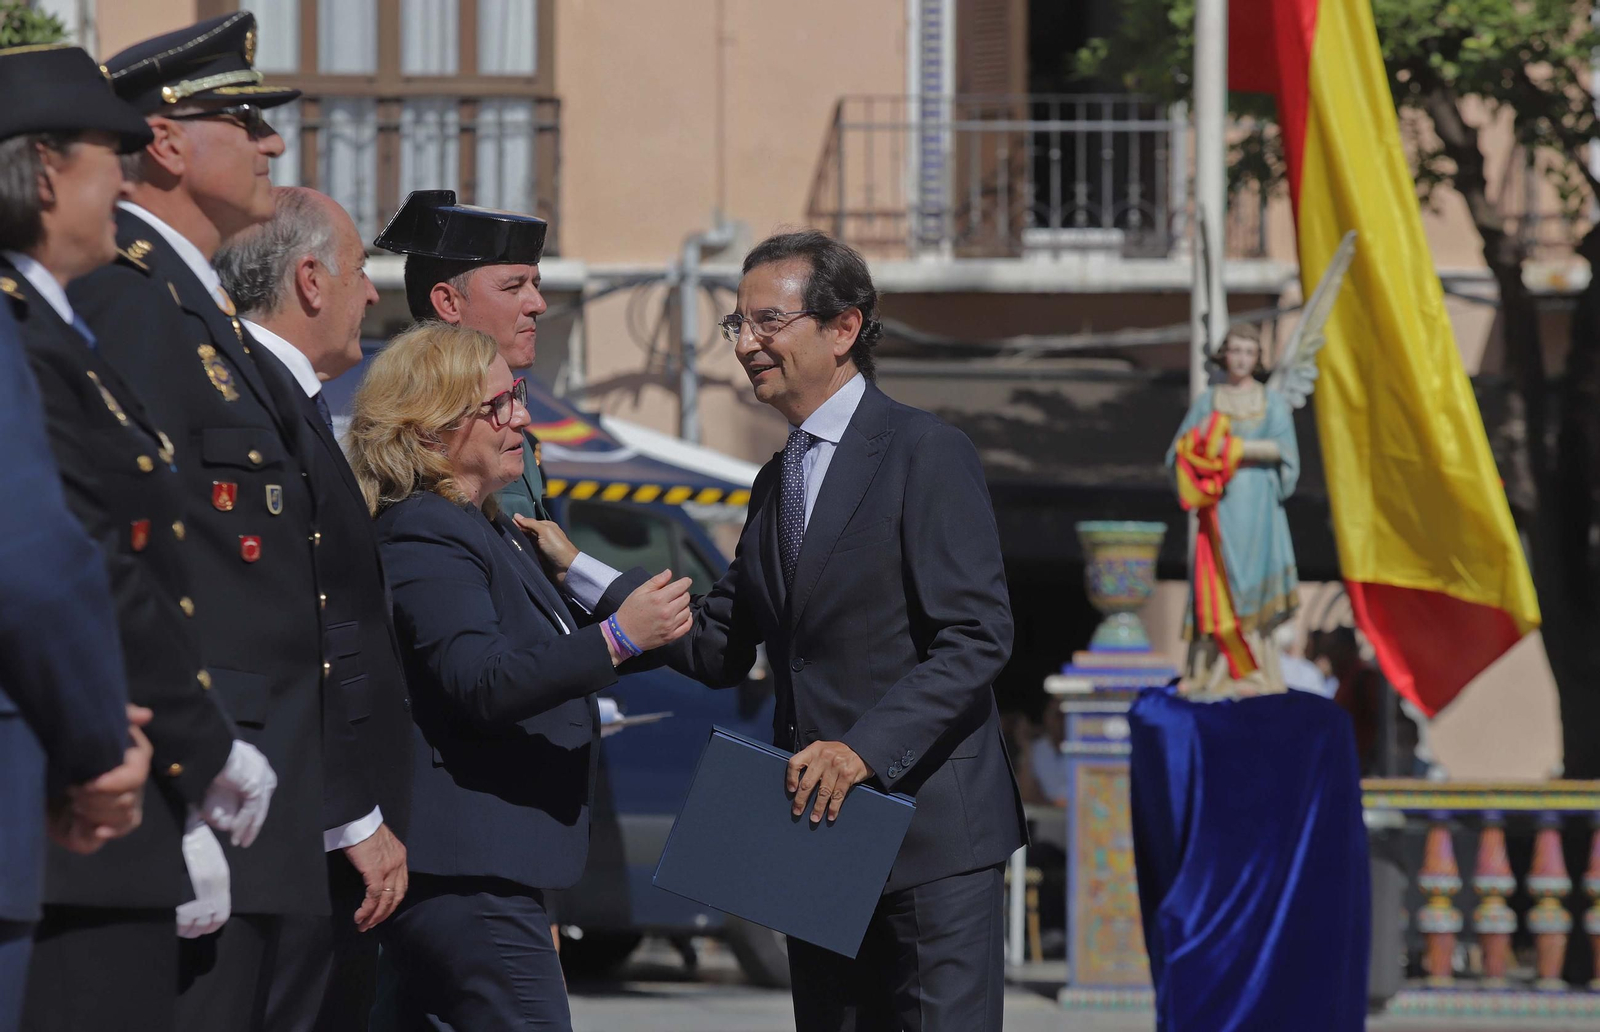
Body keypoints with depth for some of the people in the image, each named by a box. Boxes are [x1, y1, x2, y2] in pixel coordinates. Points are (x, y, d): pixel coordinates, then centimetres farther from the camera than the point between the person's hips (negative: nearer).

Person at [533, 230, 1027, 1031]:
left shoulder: (927, 455, -8)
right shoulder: (778, 482, 18)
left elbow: (977, 639, -14)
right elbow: (719, 648, 15)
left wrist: (865, 748, -24)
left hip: (928, 834, -8)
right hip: (819, 831, 8)